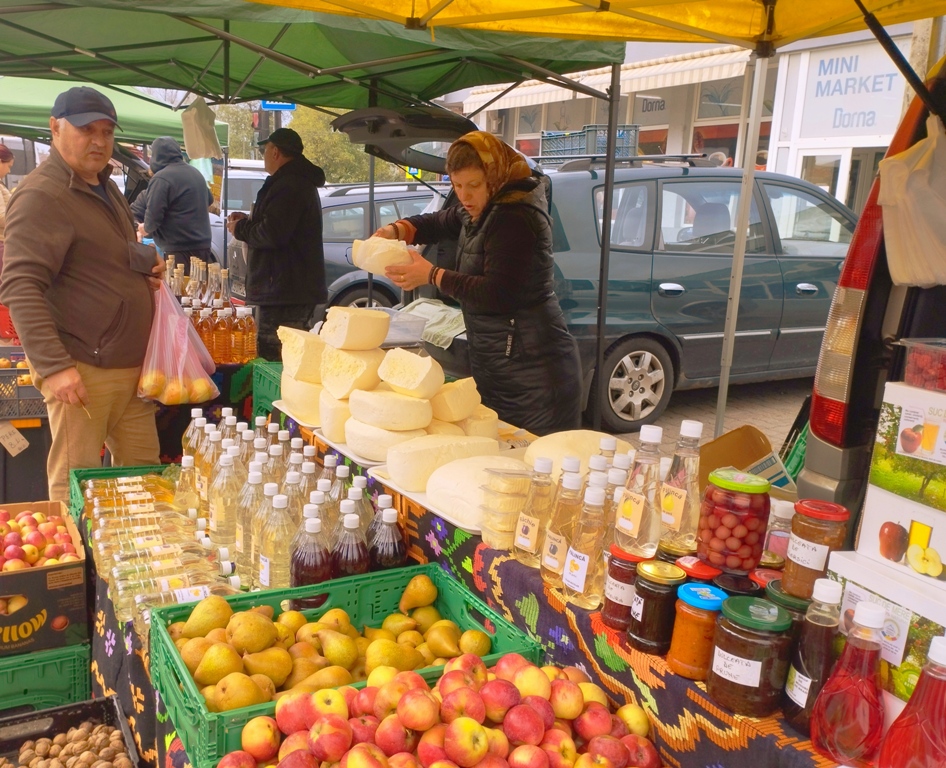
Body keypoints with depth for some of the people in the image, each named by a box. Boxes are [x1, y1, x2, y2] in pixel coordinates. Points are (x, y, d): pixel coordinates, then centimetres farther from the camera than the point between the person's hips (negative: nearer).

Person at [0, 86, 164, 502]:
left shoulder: (105, 187, 17)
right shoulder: (41, 195, -11)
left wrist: (149, 267, 10)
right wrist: (53, 365, -27)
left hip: (132, 364, 9)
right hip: (84, 370, -8)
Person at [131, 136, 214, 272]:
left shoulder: (161, 179, -13)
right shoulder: (196, 173, 16)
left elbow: (153, 216, -16)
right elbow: (209, 200, 33)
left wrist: (146, 228, 5)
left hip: (179, 250, -8)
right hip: (203, 246, 9)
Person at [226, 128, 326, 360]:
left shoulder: (287, 186, -15)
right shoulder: (301, 182, 22)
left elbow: (271, 234, -25)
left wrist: (241, 229, -6)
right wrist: (248, 222, 22)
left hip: (284, 294, -11)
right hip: (298, 291, 11)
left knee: (273, 360, -11)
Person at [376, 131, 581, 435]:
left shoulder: (515, 218, -18)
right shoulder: (480, 211, 12)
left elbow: (498, 294, -23)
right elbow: (435, 224, 28)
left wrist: (432, 275, -17)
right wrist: (394, 231, 7)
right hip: (494, 364, 10)